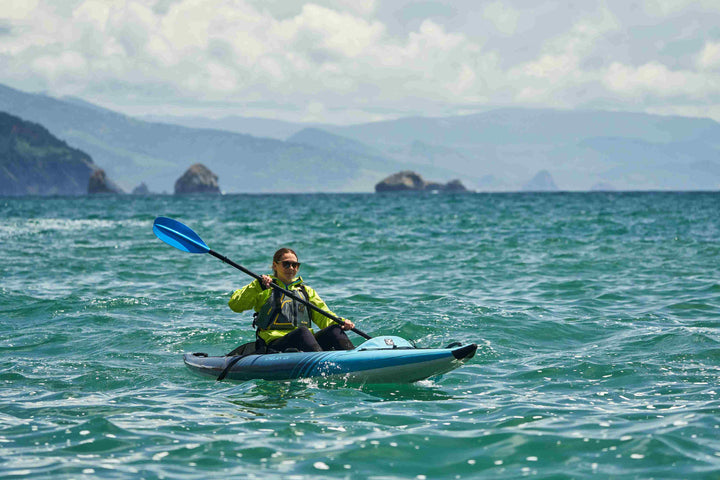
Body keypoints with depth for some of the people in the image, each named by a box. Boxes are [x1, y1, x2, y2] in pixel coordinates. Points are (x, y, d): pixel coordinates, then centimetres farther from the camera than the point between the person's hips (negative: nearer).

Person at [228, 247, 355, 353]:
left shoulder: (306, 291, 28)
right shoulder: (264, 288, 15)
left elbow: (324, 316, 19)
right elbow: (234, 305, 2)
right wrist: (258, 286, -11)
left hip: (305, 345, 4)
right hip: (274, 345, -4)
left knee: (334, 330, -23)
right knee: (302, 331, -35)